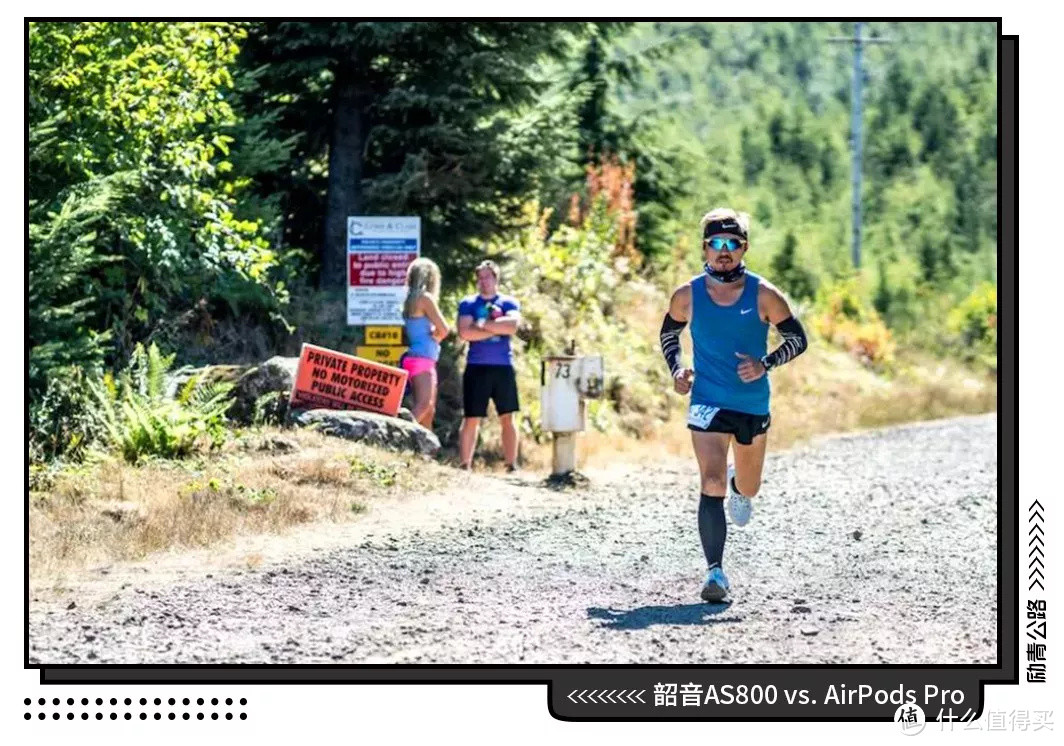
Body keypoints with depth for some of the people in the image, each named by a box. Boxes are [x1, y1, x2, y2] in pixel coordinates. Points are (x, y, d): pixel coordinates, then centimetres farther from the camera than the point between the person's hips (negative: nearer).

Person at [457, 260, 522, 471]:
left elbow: (512, 325, -12)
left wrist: (484, 324, -11)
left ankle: (512, 466, 5)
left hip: (503, 367, 1)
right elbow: (465, 332, -9)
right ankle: (465, 466, 1)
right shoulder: (467, 304, 7)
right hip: (476, 367, -1)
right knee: (471, 419, -1)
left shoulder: (509, 303, 8)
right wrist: (497, 329, -8)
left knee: (507, 418, 2)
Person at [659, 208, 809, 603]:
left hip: (754, 405, 1)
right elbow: (668, 333, 14)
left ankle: (739, 487, 58)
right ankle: (715, 571, -17)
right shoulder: (687, 295, -4)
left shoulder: (764, 295, -7)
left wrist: (765, 365, -16)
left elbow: (798, 338, 0)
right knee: (712, 484, -19)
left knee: (748, 487, 19)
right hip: (707, 403, -1)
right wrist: (677, 370, -4)